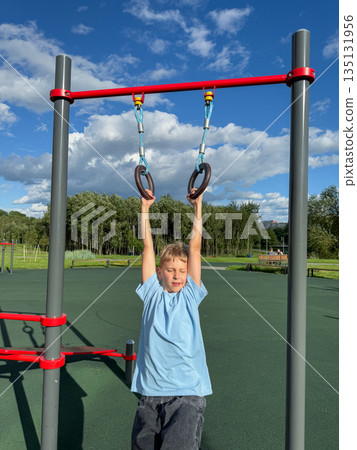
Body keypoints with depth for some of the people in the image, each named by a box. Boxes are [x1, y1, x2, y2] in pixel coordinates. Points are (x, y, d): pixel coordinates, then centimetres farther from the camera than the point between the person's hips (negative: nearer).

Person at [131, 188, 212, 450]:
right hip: (150, 393, 2)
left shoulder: (190, 296, 9)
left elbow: (195, 247, 7)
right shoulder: (152, 295, 11)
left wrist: (198, 207, 9)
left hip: (188, 393, -1)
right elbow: (148, 247, 10)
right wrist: (145, 208, 13)